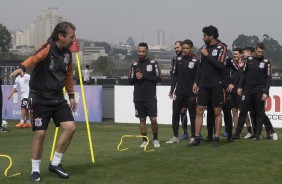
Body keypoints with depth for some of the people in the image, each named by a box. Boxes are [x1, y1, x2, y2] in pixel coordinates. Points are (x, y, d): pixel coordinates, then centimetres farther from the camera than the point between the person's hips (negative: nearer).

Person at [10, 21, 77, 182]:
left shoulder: (67, 53, 4)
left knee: (70, 127, -7)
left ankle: (55, 163, 10)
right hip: (40, 99, -6)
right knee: (40, 133, -3)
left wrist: (71, 95, 19)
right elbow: (34, 58, -39)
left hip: (58, 98, 6)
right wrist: (22, 67, -59)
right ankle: (35, 169, 16)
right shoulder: (47, 48, -17)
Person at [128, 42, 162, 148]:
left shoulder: (153, 63, -1)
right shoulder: (134, 65, 9)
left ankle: (155, 139, 12)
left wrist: (144, 76, -14)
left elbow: (159, 78, -7)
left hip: (151, 97, -3)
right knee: (142, 119, 6)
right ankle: (144, 140, 13)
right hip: (138, 97, 3)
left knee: (153, 119, -5)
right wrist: (136, 78, -11)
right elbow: (130, 81, 10)